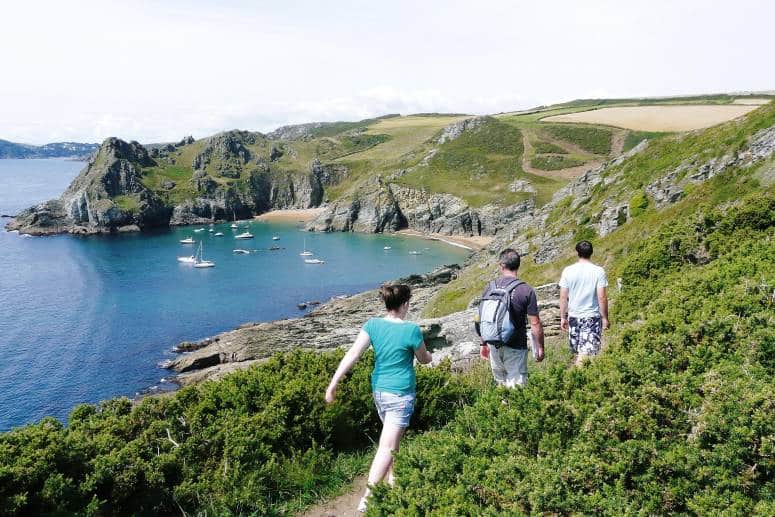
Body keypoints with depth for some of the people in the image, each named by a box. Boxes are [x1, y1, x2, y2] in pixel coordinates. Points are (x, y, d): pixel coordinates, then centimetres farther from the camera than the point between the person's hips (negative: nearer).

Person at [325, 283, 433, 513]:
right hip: (400, 395, -6)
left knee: (391, 439, 26)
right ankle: (367, 499, -9)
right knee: (387, 447, -5)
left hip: (378, 390, 6)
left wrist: (333, 383, -12)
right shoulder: (412, 330, -15)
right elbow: (424, 359, 1)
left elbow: (352, 354, -12)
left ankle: (391, 480, 41)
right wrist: (428, 353, 25)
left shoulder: (373, 325, -4)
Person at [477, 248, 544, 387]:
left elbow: (482, 319, 4)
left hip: (494, 346, 4)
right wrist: (540, 348, 0)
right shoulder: (526, 291, -13)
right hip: (515, 348, -4)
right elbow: (535, 323, -13)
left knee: (500, 383, 22)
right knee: (516, 387, 5)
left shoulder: (490, 287, -2)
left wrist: (484, 343, 16)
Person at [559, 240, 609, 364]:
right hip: (592, 317, -3)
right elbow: (602, 297, -9)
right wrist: (605, 318, 1)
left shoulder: (567, 271, -3)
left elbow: (563, 297, 0)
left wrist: (563, 317, 9)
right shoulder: (599, 271, -8)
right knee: (586, 353, -3)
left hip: (573, 316, 3)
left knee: (576, 351, 17)